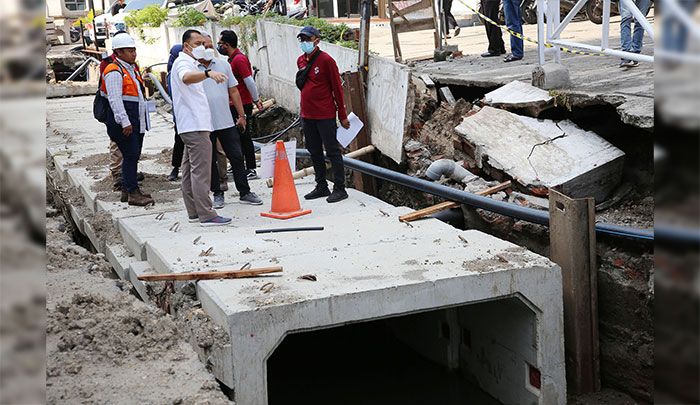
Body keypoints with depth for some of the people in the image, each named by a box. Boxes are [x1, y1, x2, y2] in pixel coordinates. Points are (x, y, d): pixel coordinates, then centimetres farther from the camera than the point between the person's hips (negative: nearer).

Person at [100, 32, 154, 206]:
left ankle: (127, 190, 19)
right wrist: (125, 122, -24)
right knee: (130, 155, -10)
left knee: (133, 156, 11)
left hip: (136, 122, 10)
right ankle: (133, 193, -7)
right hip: (123, 122, -9)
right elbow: (115, 99, -20)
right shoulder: (114, 72, -12)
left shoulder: (132, 68, 19)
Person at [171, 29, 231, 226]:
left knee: (190, 171, 11)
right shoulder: (183, 63, -12)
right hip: (195, 125, -11)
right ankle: (206, 215, -15)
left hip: (191, 126, 11)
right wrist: (208, 73, -54)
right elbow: (186, 77, -38)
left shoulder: (189, 63, 22)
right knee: (201, 171, -13)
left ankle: (194, 212, 15)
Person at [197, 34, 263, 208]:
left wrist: (241, 115, 10)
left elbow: (233, 91, 12)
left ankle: (245, 192, 12)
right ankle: (217, 194, 19)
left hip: (227, 122, 3)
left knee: (237, 157, 4)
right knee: (210, 161, 6)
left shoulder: (224, 65, 8)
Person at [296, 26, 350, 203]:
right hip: (307, 115, 7)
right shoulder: (301, 61, 10)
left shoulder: (326, 60, -10)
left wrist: (343, 116, -8)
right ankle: (321, 187, 23)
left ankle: (340, 189, 2)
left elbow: (337, 88, -9)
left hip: (325, 115, -7)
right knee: (314, 152, 13)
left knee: (333, 151, -3)